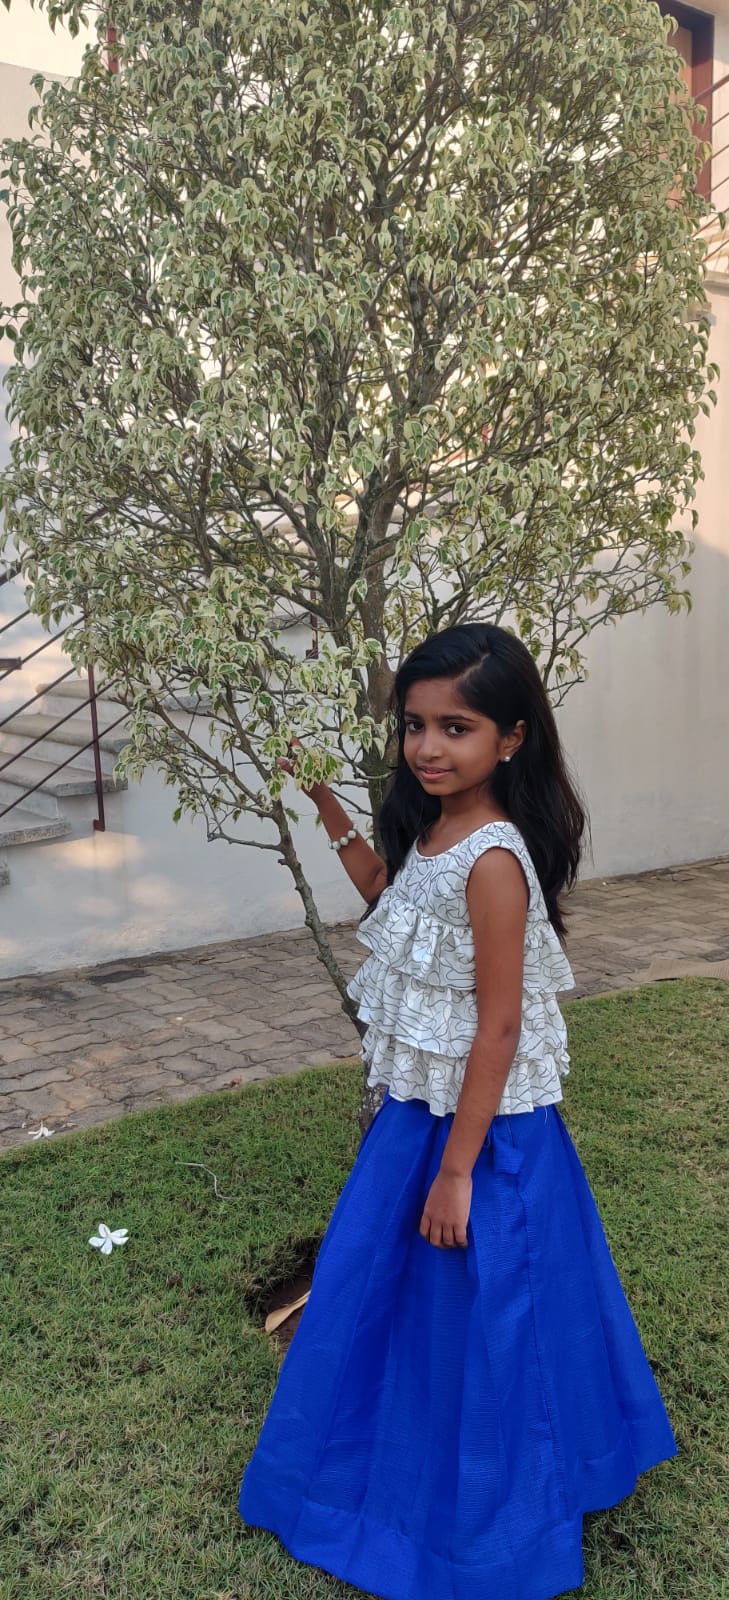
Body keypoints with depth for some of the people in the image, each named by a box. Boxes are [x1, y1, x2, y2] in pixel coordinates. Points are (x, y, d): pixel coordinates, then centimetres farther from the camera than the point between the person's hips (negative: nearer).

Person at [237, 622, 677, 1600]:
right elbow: (392, 902, 21)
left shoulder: (492, 858, -26)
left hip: (482, 1127, -9)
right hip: (419, 1109, 9)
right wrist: (335, 817, 11)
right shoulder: (432, 828, 0)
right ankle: (401, 1470, 52)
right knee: (388, 1294, 25)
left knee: (475, 1316, 11)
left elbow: (500, 1025, -23)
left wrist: (456, 1170, -18)